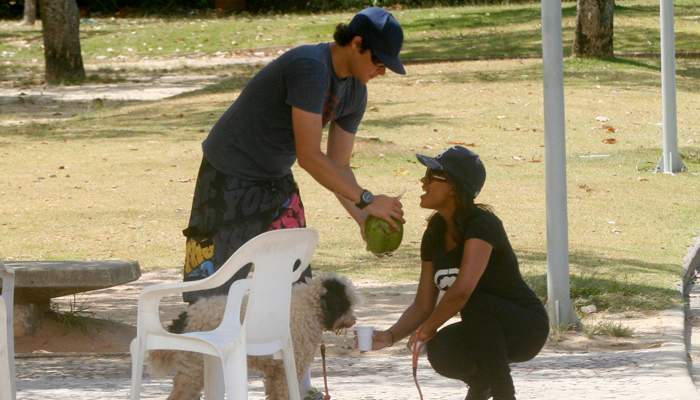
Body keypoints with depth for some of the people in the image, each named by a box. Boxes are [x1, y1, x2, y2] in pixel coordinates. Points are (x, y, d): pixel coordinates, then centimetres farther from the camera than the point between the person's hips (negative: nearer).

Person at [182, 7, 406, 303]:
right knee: (211, 294, -9)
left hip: (277, 180, 9)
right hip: (230, 178, -9)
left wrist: (363, 218, -10)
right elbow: (309, 156, -30)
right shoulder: (309, 68, -28)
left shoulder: (354, 92, 1)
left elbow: (338, 166, 6)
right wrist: (366, 200, -28)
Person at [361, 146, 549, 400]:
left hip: (527, 328, -5)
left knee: (477, 304, -35)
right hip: (484, 332, 5)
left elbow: (462, 290, -36)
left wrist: (427, 329, -21)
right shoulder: (435, 234, 1)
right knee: (441, 354, -26)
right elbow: (423, 305, 2)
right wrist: (390, 336, -15)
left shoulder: (483, 225, -23)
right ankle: (480, 379, 8)